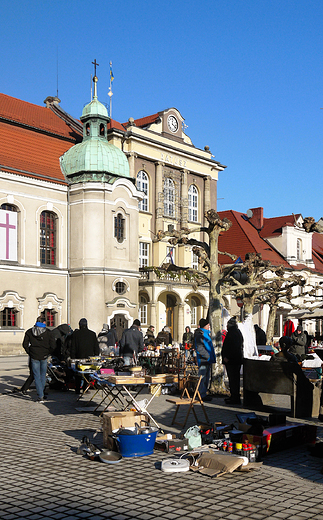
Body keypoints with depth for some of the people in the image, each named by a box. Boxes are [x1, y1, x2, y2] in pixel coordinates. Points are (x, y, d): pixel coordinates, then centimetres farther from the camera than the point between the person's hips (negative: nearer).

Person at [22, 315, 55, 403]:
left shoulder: (29, 332, 1)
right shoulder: (47, 332, -2)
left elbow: (25, 344, 0)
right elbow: (53, 345, -6)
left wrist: (30, 353, 9)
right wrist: (48, 353, 7)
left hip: (34, 356, 0)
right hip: (44, 357, 0)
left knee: (37, 376, 1)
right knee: (43, 375, 16)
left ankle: (40, 396, -6)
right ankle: (41, 393, 23)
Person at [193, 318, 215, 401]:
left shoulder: (207, 333, 18)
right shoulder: (199, 335, -13)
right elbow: (199, 348, -20)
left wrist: (212, 357, 18)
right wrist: (207, 356, -22)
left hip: (208, 360, 10)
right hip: (203, 360, -10)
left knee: (207, 377, 15)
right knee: (203, 377, -7)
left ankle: (204, 393, 24)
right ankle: (202, 395, -3)